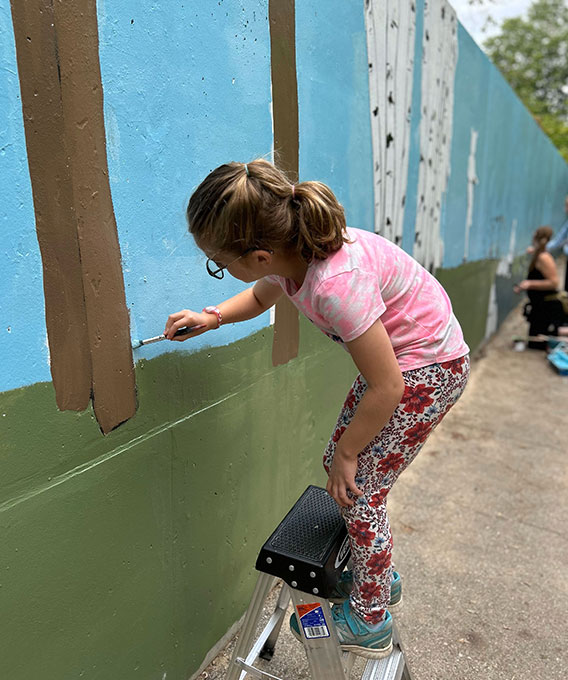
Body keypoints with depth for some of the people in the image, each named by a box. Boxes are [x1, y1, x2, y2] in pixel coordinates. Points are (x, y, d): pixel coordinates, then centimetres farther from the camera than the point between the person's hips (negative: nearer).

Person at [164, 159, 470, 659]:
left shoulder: (336, 282, -38)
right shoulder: (292, 250, -11)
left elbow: (387, 388, -28)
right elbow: (260, 296, 14)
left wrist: (347, 452, -13)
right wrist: (211, 317, -2)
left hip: (431, 367, -8)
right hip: (393, 355, 8)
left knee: (361, 490, -3)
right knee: (338, 465, 12)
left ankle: (368, 623, 22)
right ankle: (378, 577, 36)